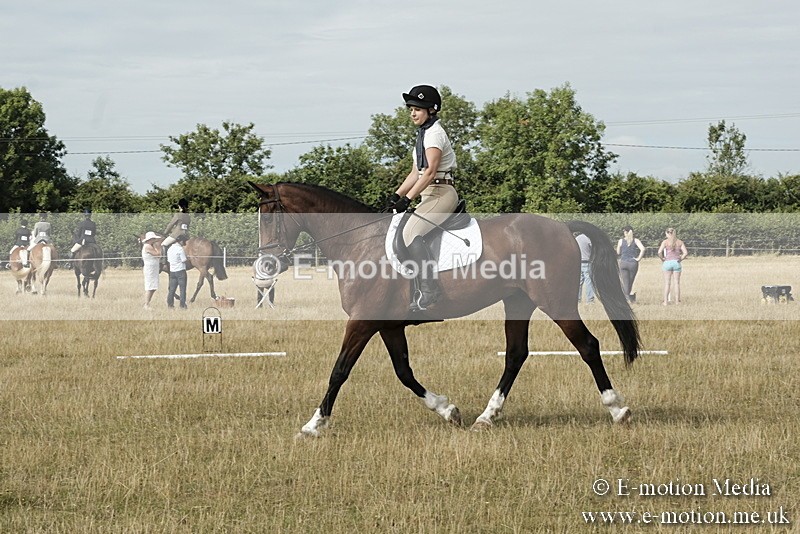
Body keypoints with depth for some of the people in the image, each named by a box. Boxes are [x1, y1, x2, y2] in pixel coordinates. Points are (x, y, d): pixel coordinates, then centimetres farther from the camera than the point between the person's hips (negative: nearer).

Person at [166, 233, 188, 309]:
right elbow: (184, 260, -14)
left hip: (172, 271, 6)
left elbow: (168, 260, 14)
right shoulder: (180, 249, -14)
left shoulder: (170, 249, 8)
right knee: (182, 288, 0)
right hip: (180, 271, -6)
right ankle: (182, 304, 0)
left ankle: (170, 304, 12)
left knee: (172, 288, 12)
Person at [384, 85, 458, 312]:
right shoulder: (423, 134, 19)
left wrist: (407, 199, -25)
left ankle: (429, 290, -33)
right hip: (430, 195, 11)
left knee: (411, 233, -27)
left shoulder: (435, 133, -11)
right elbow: (416, 173, 21)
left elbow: (430, 172, -21)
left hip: (442, 193, -11)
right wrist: (396, 196, 10)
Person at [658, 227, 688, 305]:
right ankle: (677, 300, 9)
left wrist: (662, 259, 2)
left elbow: (659, 252, -14)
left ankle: (666, 301, 3)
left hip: (667, 262, -2)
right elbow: (685, 253, -1)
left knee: (667, 283, 4)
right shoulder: (679, 242, 6)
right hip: (677, 263, 2)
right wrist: (681, 259, 8)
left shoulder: (665, 242, -3)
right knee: (676, 283, 7)